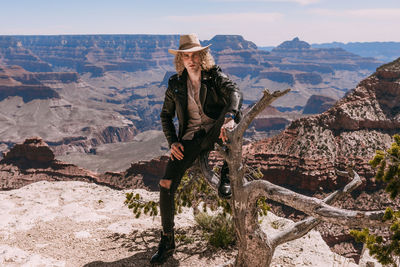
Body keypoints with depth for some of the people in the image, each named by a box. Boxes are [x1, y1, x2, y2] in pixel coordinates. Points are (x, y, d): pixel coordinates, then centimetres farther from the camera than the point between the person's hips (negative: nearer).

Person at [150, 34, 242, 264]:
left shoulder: (214, 76, -2)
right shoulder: (176, 84, 6)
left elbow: (235, 92, -22)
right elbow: (166, 115, 16)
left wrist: (229, 118, -44)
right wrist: (173, 142, -1)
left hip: (214, 132, -2)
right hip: (191, 138, 2)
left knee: (229, 124, -38)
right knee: (166, 184, -14)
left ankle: (227, 175, -24)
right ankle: (167, 242, 2)